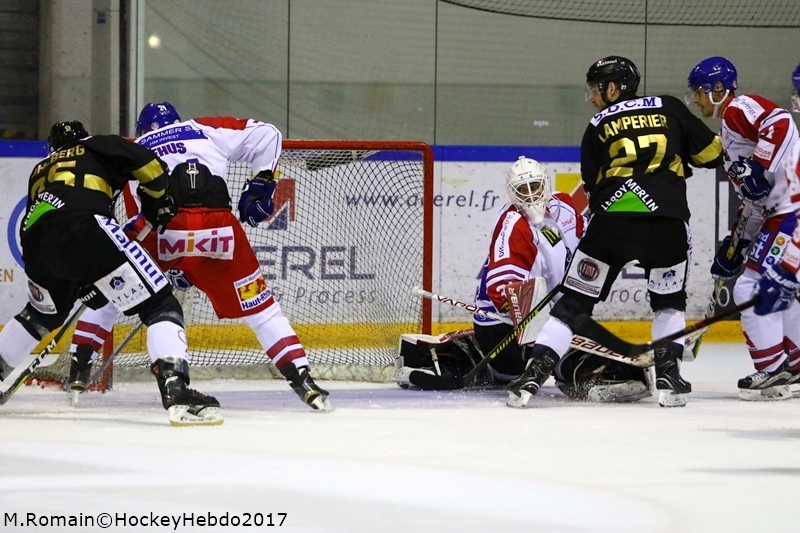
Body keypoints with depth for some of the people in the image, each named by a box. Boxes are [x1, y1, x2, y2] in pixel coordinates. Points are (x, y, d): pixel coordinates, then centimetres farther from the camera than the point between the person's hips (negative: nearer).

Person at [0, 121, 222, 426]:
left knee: (43, 313, 36)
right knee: (159, 305, -5)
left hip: (36, 241, 6)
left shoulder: (40, 171, 39)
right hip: (86, 227, -6)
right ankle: (176, 390, -25)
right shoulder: (99, 147, 26)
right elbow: (150, 166, 8)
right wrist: (160, 203, 26)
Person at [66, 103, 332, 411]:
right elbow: (265, 135, 20)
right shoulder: (206, 130, 27)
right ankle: (303, 381, 5)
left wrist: (169, 264, 34)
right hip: (218, 228, 0)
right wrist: (262, 183, 26)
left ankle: (79, 370, 16)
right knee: (259, 308, 14)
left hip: (160, 228, 0)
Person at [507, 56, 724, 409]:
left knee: (574, 300, 7)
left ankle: (534, 372, -1)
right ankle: (668, 373, 8)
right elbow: (711, 153, 14)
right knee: (669, 300, 22)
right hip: (667, 220, 1)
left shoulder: (598, 126, 14)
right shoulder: (669, 108, 14)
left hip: (611, 220, -1)